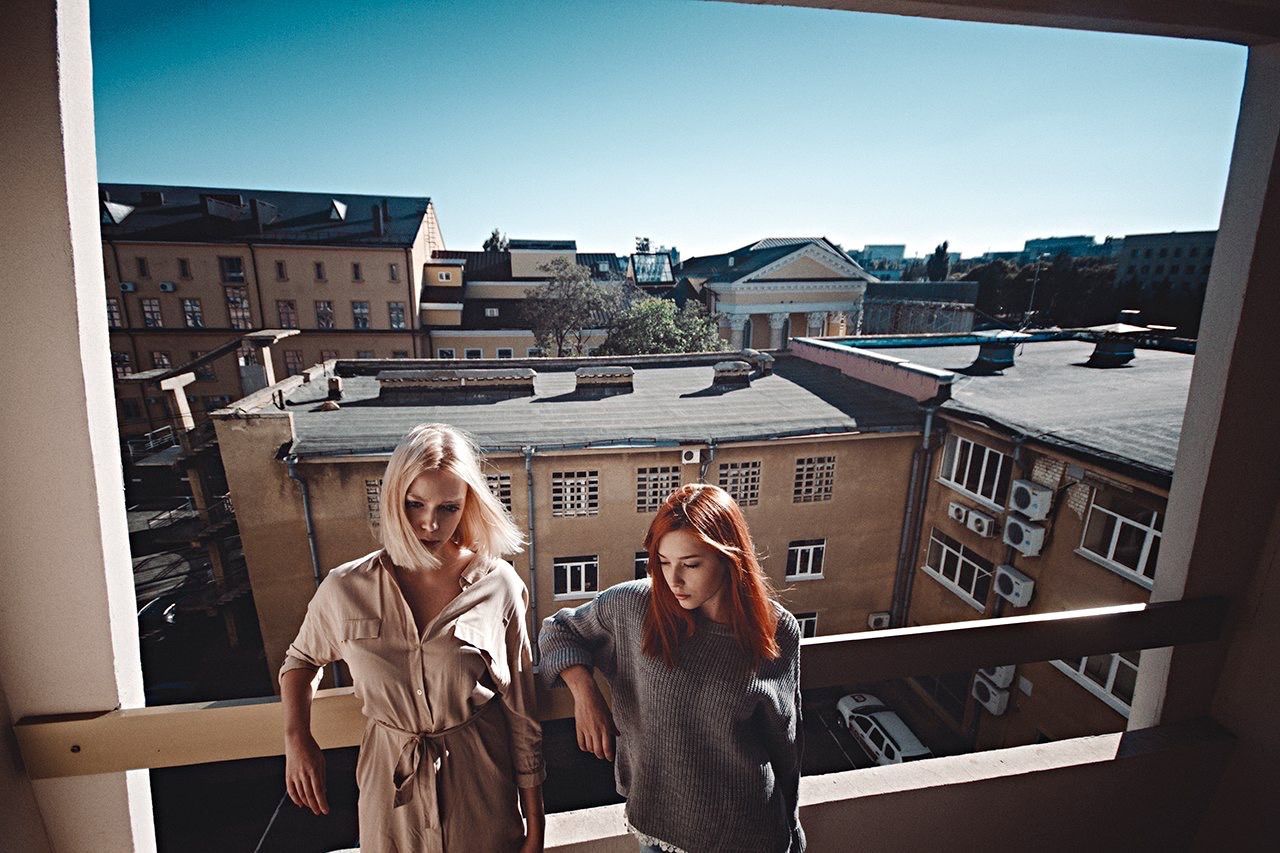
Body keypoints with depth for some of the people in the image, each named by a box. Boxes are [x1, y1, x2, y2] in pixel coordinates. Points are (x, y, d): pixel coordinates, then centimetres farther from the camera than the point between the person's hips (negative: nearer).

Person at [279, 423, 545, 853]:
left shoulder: (498, 586, -15)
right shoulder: (345, 589, -11)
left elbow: (522, 712, -8)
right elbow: (301, 659, 11)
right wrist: (296, 738, -5)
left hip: (480, 786, -1)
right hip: (391, 787, 2)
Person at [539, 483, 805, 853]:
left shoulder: (777, 631, -16)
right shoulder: (633, 605, -18)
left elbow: (784, 740, -1)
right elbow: (558, 630, -1)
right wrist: (582, 689, -18)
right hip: (656, 821, 1)